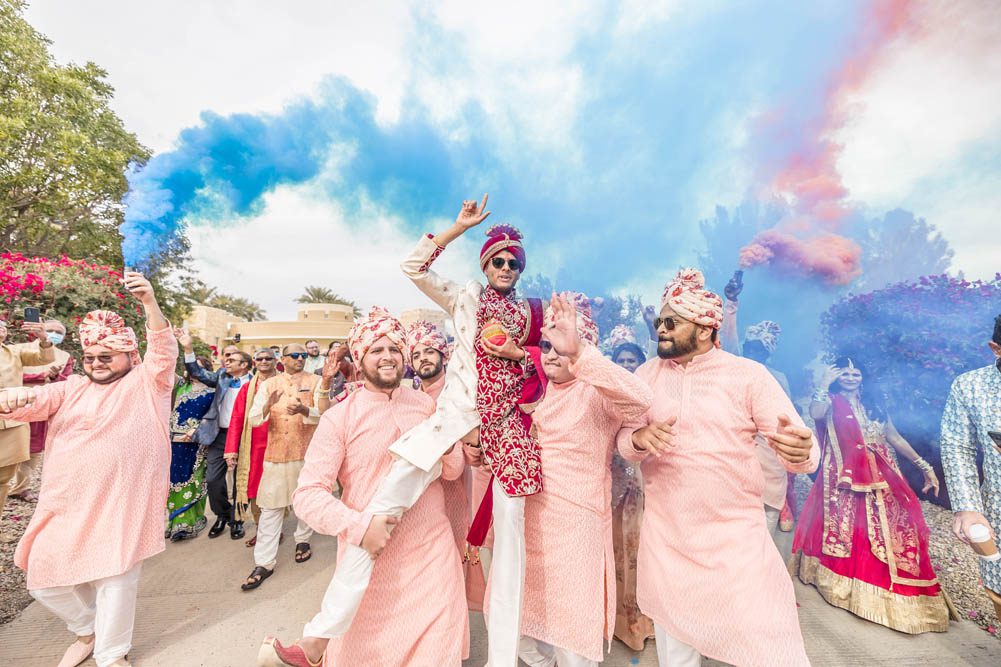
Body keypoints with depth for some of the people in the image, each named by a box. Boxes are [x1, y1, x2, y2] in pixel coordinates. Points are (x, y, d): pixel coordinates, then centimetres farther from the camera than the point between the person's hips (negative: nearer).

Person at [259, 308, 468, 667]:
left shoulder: (425, 404, -2)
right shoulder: (339, 417, -11)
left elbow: (453, 471, 3)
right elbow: (307, 493, -14)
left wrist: (447, 446, -18)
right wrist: (359, 526, -26)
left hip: (434, 548, 3)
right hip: (372, 553, -3)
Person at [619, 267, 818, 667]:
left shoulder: (749, 374, -7)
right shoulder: (647, 374, 1)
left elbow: (799, 446, -10)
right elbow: (624, 441, -1)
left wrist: (800, 451, -33)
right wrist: (640, 438, -24)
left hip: (736, 536, -2)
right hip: (664, 538, 3)